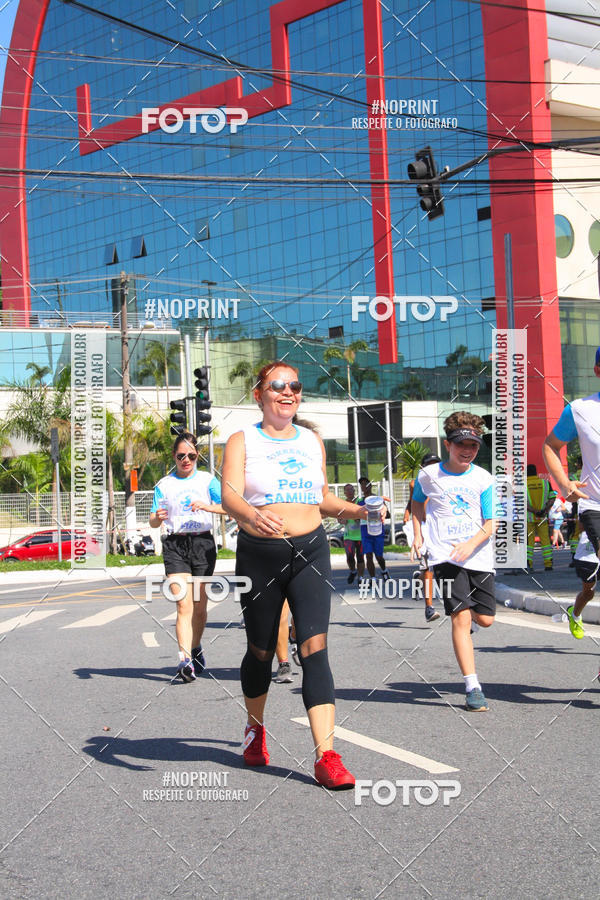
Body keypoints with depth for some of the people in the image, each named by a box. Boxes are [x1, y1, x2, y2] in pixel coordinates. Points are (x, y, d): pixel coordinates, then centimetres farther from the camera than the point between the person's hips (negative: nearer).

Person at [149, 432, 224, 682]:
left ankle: (196, 648, 31)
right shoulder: (164, 485, 10)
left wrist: (207, 506, -21)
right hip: (174, 544, -1)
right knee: (184, 605, -14)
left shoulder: (207, 480, 9)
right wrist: (158, 518, -17)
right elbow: (153, 522, 6)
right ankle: (185, 659, -22)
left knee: (199, 606, 7)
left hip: (202, 542, 1)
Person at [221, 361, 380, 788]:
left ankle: (327, 756, -16)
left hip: (310, 551, 2)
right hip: (259, 555, -2)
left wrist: (355, 510, 6)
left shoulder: (312, 440, 13)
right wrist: (252, 514, -37)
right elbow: (230, 494, -16)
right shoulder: (243, 441, 0)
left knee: (314, 649, -12)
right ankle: (256, 729, 39)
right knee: (261, 651, 12)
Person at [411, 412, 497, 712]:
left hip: (478, 556, 2)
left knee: (484, 619, 5)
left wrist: (470, 544, -20)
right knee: (461, 617, -14)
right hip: (445, 556, -2)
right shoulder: (429, 475, 1)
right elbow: (418, 503, 23)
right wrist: (417, 535, 12)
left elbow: (489, 525, -2)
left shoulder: (483, 479, 1)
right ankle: (473, 688, -13)